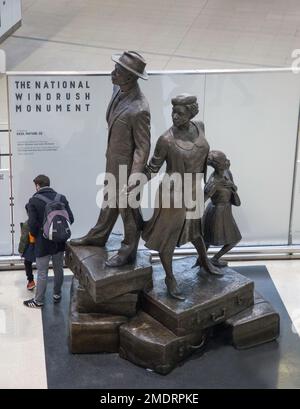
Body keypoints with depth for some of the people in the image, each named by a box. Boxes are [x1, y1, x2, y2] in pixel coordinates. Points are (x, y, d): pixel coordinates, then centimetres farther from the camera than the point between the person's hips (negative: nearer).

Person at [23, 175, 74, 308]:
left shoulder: (34, 201, -12)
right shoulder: (61, 198, -1)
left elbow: (32, 223, -16)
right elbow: (70, 219, -2)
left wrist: (35, 235, 4)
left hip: (42, 243, -4)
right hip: (59, 242, 4)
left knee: (42, 273, 5)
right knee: (58, 269, 18)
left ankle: (38, 300, 15)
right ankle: (57, 295, 31)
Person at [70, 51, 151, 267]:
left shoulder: (139, 110, -34)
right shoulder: (119, 89, -7)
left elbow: (143, 147, -25)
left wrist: (134, 178, -22)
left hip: (128, 166, -8)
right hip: (112, 160, 8)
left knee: (128, 209, 13)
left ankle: (128, 251, 33)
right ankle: (98, 236, 48)